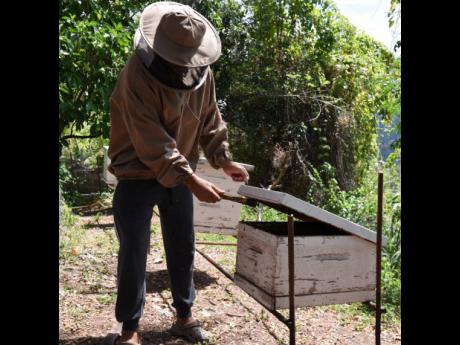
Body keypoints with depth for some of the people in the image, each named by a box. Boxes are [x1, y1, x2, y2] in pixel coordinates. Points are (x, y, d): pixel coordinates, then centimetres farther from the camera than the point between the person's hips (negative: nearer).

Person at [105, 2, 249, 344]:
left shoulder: (202, 72, -4)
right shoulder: (137, 74, -22)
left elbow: (210, 121, 6)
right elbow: (150, 140, -28)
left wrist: (224, 159, -7)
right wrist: (191, 180, -33)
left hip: (179, 173, 5)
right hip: (138, 175, -5)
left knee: (183, 248, 12)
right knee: (134, 253, 0)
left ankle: (184, 316, 29)